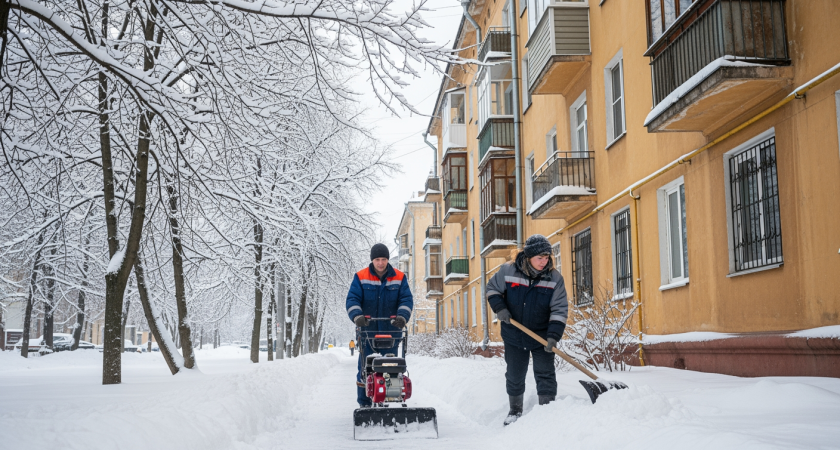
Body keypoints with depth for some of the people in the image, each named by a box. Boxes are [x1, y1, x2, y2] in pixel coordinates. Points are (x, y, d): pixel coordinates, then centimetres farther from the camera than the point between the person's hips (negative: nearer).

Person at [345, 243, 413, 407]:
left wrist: (402, 317, -19)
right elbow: (352, 299, -3)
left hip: (391, 331, 1)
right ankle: (364, 403, 7)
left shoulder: (399, 278, 5)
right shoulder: (360, 277, 3)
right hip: (367, 330, -1)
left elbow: (406, 300, -1)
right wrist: (357, 316, -21)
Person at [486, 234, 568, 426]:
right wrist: (499, 308, -12)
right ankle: (515, 410, 32)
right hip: (514, 336, 1)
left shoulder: (554, 278, -12)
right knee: (514, 375, 12)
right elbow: (492, 288, 5)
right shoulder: (508, 271, -12)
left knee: (545, 374, -4)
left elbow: (560, 309, -13)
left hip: (542, 337, -1)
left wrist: (553, 336, -23)